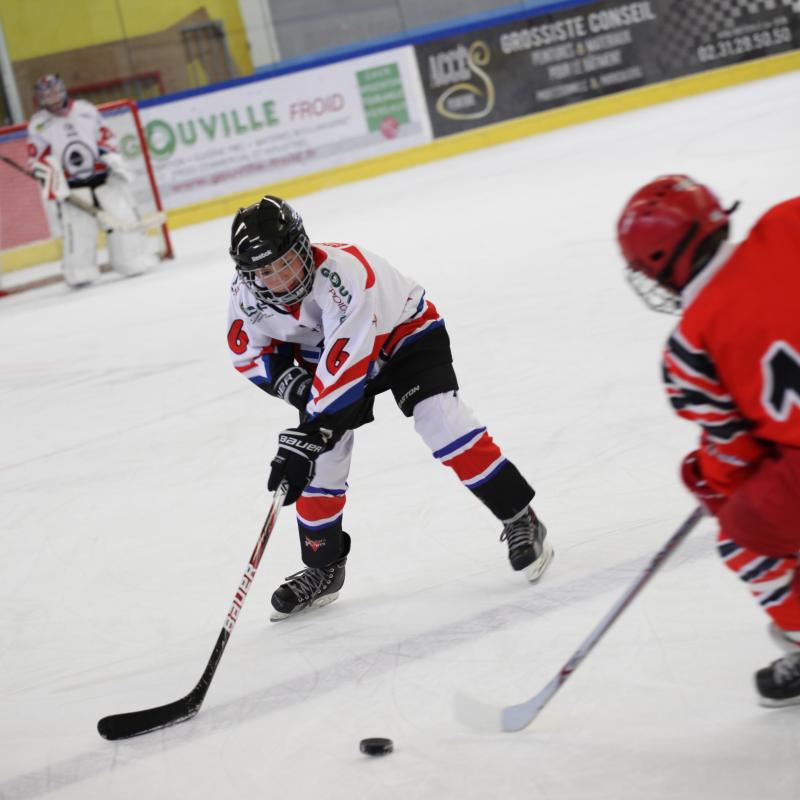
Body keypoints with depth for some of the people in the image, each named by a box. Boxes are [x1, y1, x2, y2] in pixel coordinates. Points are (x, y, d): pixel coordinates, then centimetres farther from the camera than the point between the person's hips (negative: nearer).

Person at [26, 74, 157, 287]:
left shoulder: (85, 110, 5)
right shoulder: (38, 124, -1)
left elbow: (105, 137, 11)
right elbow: (38, 159, -5)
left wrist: (115, 161, 0)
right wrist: (55, 185, -13)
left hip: (103, 176, 2)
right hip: (71, 185, -2)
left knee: (122, 215, -2)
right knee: (77, 226, -10)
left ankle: (133, 261, 8)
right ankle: (80, 272, -1)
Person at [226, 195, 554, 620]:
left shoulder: (343, 272, -41)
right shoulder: (247, 294, -22)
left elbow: (346, 366, -42)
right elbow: (249, 352, -3)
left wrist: (308, 435, -43)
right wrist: (293, 385, -21)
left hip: (404, 330, -5)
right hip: (325, 354, 5)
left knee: (441, 421, -23)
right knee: (319, 462, -1)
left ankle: (520, 520, -10)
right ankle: (322, 568, 18)